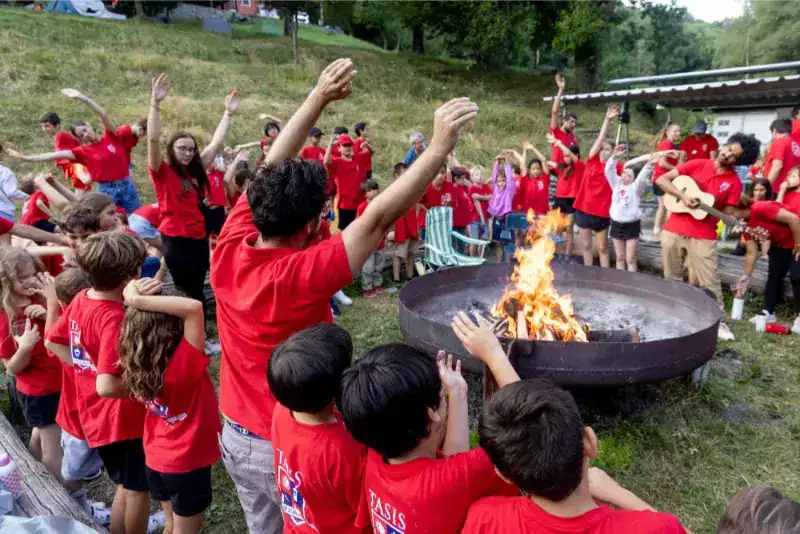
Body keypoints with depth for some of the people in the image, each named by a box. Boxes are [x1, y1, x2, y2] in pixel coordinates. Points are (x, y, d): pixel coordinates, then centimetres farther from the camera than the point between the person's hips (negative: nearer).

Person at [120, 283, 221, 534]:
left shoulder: (138, 361, -12)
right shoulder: (182, 366, -33)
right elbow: (194, 307, -44)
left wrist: (133, 296, -17)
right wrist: (138, 299, -39)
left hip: (156, 456, 7)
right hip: (187, 461, -7)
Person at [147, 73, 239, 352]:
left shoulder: (196, 170, 9)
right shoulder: (162, 171, -6)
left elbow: (217, 141, 13)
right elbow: (153, 139, -20)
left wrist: (229, 113, 15)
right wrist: (155, 104, -28)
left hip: (199, 237, 6)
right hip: (175, 239, -6)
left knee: (197, 290, 14)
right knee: (188, 292, 2)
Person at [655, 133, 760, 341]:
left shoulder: (734, 183, -1)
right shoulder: (697, 164, 1)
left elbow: (728, 215, -1)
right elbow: (661, 179, -2)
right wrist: (682, 196, -14)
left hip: (703, 237, -1)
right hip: (673, 230, 1)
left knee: (710, 282, -1)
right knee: (672, 279, 12)